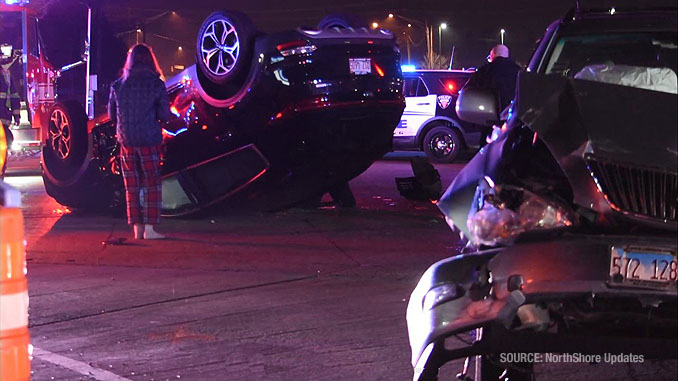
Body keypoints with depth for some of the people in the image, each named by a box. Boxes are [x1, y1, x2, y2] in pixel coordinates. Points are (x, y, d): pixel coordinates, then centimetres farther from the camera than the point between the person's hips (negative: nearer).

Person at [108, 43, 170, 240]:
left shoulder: (118, 85, 3)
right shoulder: (155, 84, -7)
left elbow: (112, 115, 11)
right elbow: (164, 115, -5)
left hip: (126, 141, 3)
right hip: (149, 140, -3)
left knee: (132, 186, 10)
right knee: (153, 184, 3)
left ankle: (137, 227, 11)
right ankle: (149, 228, -3)